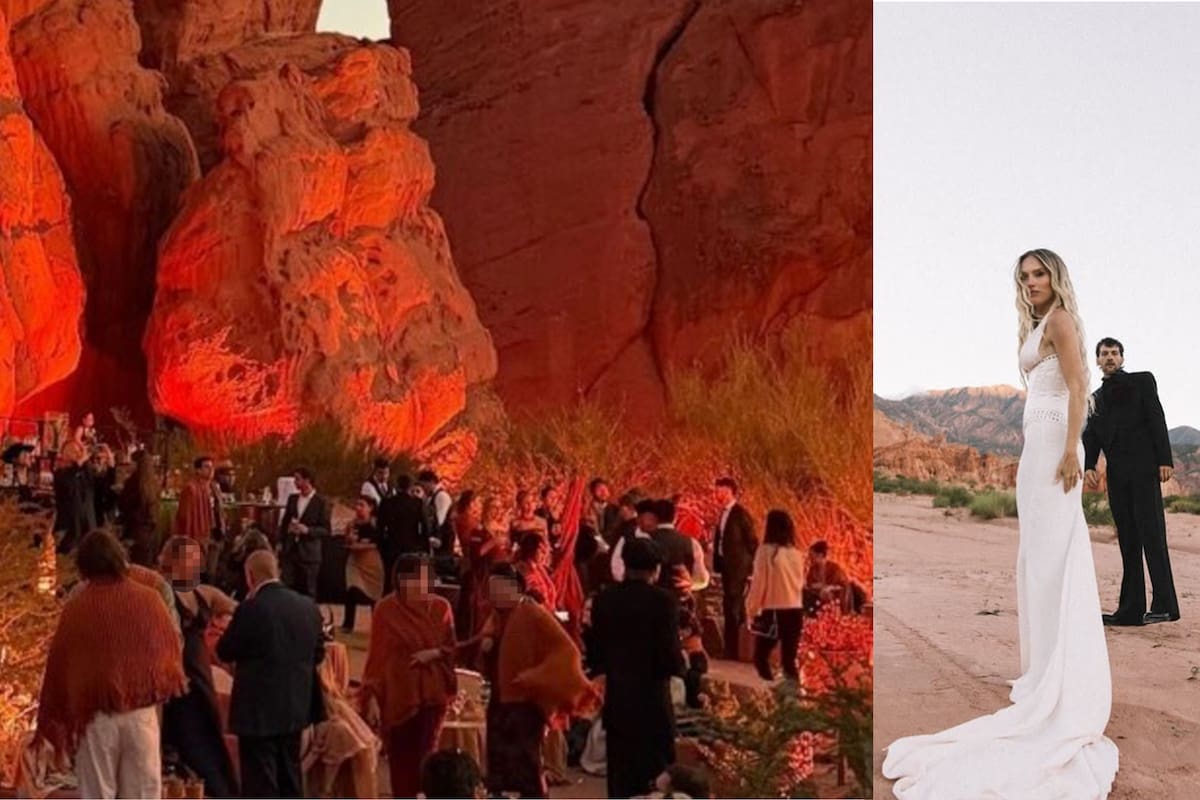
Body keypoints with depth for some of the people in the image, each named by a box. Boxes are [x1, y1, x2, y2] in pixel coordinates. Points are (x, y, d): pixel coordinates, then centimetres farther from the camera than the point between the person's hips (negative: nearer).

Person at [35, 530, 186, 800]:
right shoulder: (147, 599, -4)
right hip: (142, 710, 1)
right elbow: (171, 650, 5)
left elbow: (58, 664, -1)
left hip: (95, 712, -1)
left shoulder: (76, 608, -8)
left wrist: (50, 721, 10)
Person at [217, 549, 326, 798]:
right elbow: (318, 653, 10)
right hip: (296, 707, 6)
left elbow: (224, 652, -6)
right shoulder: (308, 606, 0)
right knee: (290, 780, 18)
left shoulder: (251, 609, -18)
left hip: (259, 710, -6)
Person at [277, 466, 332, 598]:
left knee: (308, 592, 2)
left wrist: (307, 530, -21)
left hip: (309, 553, -4)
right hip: (290, 551, 4)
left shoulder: (321, 502, -5)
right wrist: (281, 542, 6)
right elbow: (284, 522, 18)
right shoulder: (292, 499, 11)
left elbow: (326, 530, -7)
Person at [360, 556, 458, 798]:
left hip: (432, 694, 1)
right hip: (397, 695, -1)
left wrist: (434, 653, -12)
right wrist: (372, 697, -10)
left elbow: (452, 647, 9)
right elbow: (376, 656, -5)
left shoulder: (440, 607, 1)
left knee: (426, 756, -2)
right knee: (400, 759, 4)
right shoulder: (386, 609, -6)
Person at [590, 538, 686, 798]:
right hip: (652, 702, -5)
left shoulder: (604, 599, 2)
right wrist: (682, 663, 5)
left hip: (615, 703, 5)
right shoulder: (663, 600, -12)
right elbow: (670, 657, -16)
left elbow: (595, 656, 6)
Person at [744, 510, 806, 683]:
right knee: (789, 659, 10)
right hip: (795, 611, 5)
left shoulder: (766, 551, -10)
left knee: (761, 656, 6)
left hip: (774, 612, -5)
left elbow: (758, 584, -8)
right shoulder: (797, 553, 5)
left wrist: (751, 610, 2)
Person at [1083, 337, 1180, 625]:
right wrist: (1088, 466, -4)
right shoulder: (1096, 398, 22)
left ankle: (1164, 605, -12)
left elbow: (1157, 420, -1)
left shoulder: (1142, 381, 8)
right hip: (1117, 474, 5)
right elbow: (1091, 436, 14)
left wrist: (1165, 460, -12)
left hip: (1144, 468, -5)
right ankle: (1131, 609, 1)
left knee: (1151, 533, -11)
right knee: (1128, 541, 3)